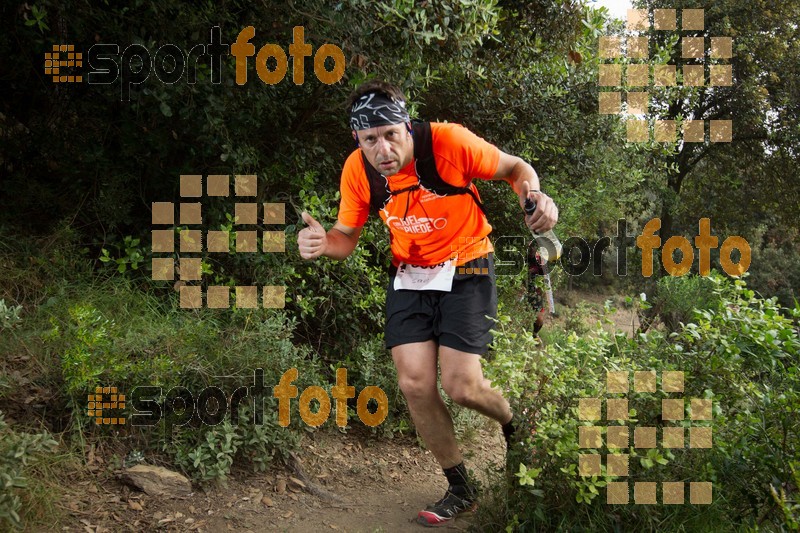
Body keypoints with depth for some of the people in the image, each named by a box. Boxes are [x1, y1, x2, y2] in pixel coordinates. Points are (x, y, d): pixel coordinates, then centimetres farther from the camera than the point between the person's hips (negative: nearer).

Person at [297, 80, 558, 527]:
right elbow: (347, 237, 0)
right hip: (409, 276, 4)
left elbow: (515, 168, -7)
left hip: (465, 270, -3)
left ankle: (516, 423, 28)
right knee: (415, 384, -5)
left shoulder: (448, 141, -23)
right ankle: (461, 490, 17)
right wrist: (322, 243, -24)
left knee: (461, 385, -10)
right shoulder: (358, 170, -12)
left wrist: (535, 196, -29)